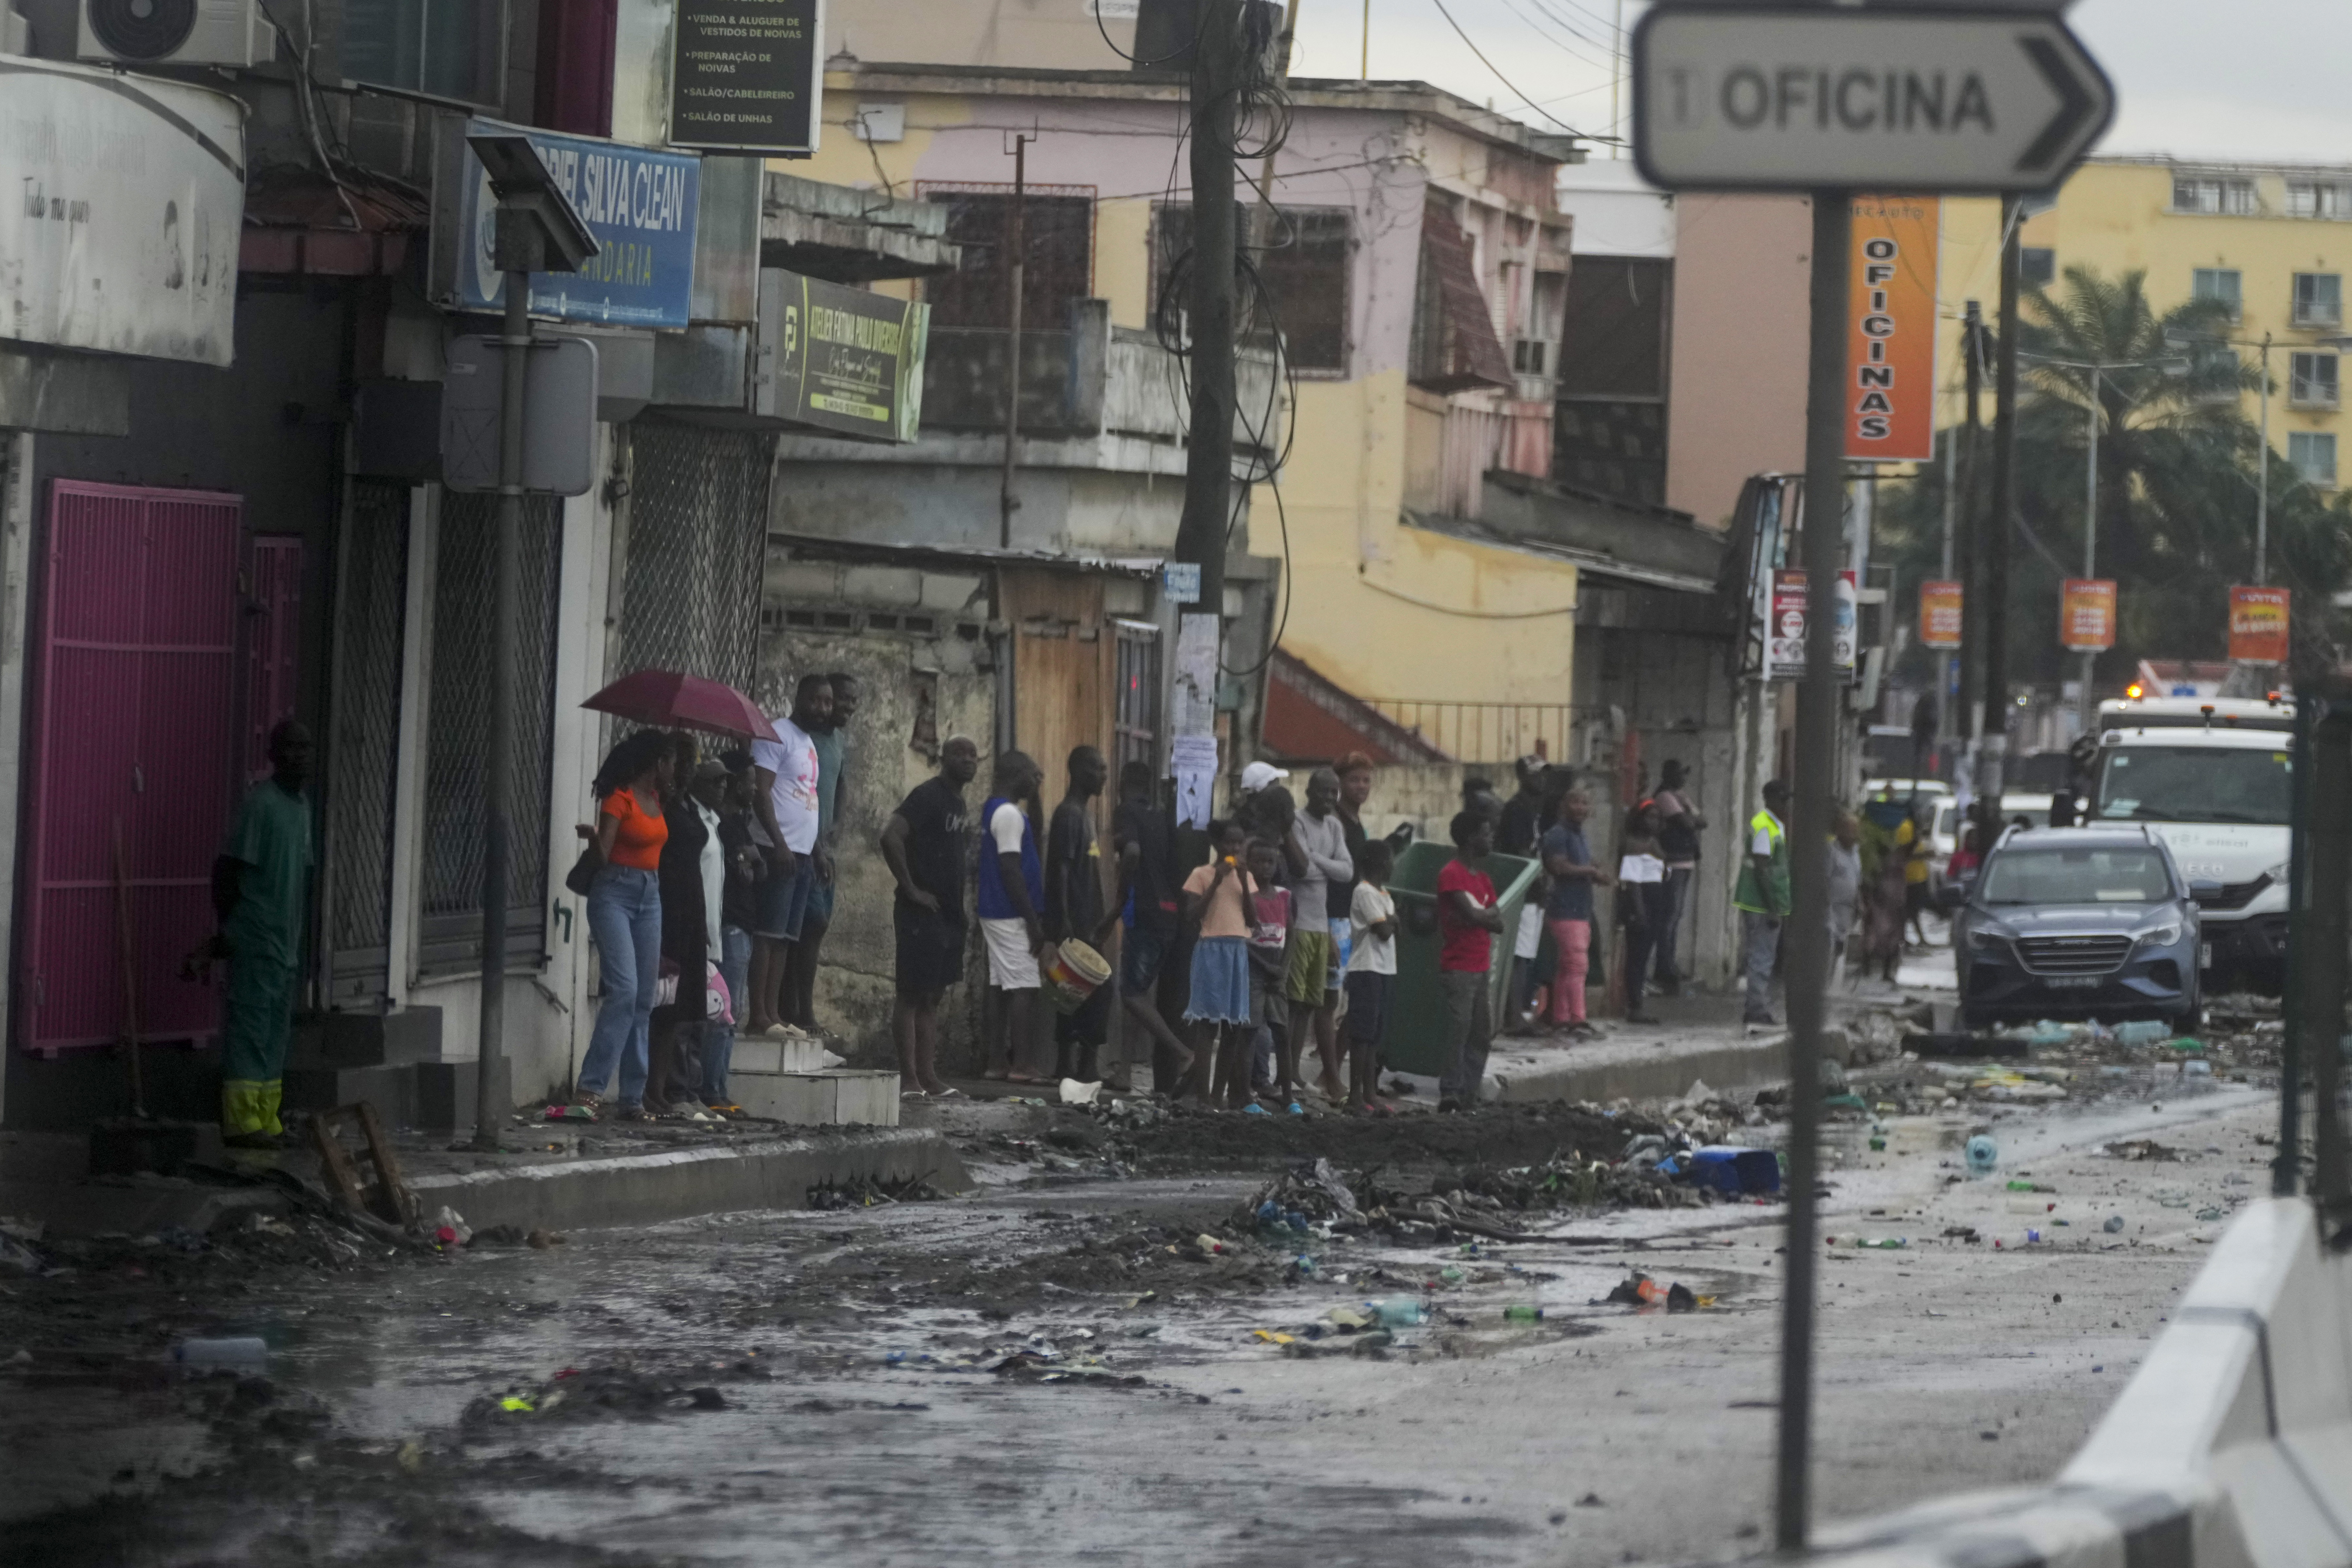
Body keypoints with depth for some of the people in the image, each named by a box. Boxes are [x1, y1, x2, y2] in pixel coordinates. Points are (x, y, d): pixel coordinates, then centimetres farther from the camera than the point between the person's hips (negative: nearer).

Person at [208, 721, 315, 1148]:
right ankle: (242, 1120, -10)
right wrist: (225, 928, -14)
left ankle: (268, 1119, 13)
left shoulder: (302, 805, 15)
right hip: (256, 938, -9)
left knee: (278, 1026, 9)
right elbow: (229, 868, -13)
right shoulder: (259, 803, -12)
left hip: (287, 940, 9)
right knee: (251, 1021, -9)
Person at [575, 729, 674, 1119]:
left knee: (644, 999, 5)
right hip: (615, 893, -8)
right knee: (624, 989, -20)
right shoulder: (620, 799, -10)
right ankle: (591, 1088, -21)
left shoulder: (656, 798, 15)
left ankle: (633, 1098, 6)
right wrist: (594, 837, -28)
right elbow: (604, 853, -14)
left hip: (650, 897, 8)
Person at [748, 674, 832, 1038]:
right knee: (768, 933, -11)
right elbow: (761, 791, -15)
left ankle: (773, 1014, 7)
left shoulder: (809, 742, 22)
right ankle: (759, 1016, -14)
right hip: (780, 853, -9)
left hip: (802, 855, 9)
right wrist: (779, 844, -21)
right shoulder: (778, 735, -6)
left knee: (785, 937, 7)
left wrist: (816, 852, 19)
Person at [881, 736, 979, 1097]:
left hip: (948, 914, 9)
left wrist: (959, 909, 15)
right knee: (912, 994, -6)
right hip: (921, 914, -9)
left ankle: (928, 1076, 13)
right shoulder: (928, 796, -12)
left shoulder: (957, 801, 16)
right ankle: (908, 1077, -6)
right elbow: (891, 837, -24)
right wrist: (910, 889, -20)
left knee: (932, 998, 11)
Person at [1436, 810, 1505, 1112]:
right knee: (1458, 1031, -11)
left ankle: (1469, 1094, 11)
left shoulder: (1483, 879, 18)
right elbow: (1471, 914, -19)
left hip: (1482, 968, 8)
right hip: (1459, 970, -8)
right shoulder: (1452, 875, -9)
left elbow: (1498, 923, 11)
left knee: (1482, 1034, 7)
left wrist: (1482, 916, -8)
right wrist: (1490, 914, 1)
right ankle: (1451, 1094, -10)